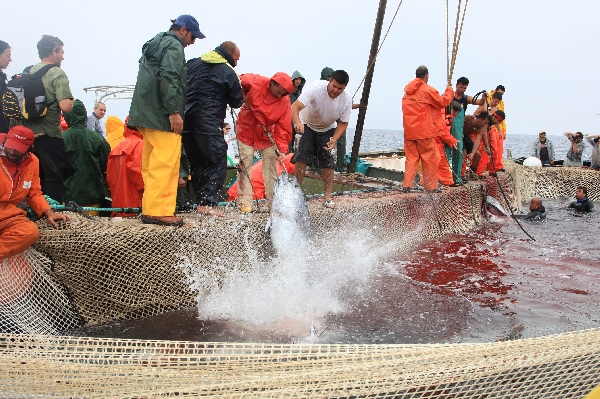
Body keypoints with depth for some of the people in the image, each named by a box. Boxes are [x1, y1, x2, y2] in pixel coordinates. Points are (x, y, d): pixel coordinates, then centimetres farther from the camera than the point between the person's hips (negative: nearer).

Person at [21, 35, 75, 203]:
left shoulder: (28, 72, 10)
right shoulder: (58, 74, -10)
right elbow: (65, 106, -21)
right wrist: (71, 100, 0)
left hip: (28, 134, 7)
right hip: (49, 136, -7)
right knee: (54, 180, -1)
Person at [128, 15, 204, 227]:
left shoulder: (154, 44, 25)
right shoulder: (174, 46, -6)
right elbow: (168, 78, -19)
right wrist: (173, 111, -21)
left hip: (146, 114, 10)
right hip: (162, 116, -10)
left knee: (151, 164, 11)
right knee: (165, 163, -11)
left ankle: (149, 209, 14)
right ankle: (159, 211, -12)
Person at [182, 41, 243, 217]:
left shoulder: (192, 63, 15)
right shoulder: (228, 73, -2)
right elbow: (237, 102, 3)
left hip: (186, 122, 7)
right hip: (208, 125, -7)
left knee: (197, 163, 15)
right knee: (218, 163, -2)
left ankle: (201, 201, 19)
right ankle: (208, 204, -11)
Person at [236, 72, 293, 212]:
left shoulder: (285, 101, -16)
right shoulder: (255, 82, -20)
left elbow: (283, 127, -18)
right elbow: (239, 81, 0)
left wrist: (282, 149, -25)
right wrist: (244, 97, -10)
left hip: (267, 134, 2)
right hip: (246, 129, -2)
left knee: (271, 165, 0)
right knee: (245, 164, -3)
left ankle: (273, 201, 8)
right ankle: (245, 202, 1)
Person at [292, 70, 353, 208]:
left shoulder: (346, 99, -22)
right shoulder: (316, 88, -32)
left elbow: (343, 123, -11)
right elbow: (295, 107, -42)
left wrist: (334, 139, -29)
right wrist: (297, 122, -63)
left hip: (328, 129, 2)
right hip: (306, 125, -2)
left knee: (329, 162, -5)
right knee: (302, 157, -15)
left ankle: (327, 196, 4)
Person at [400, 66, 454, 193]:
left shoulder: (408, 90, 10)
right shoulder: (428, 90, -10)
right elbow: (442, 102, -1)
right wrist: (449, 91, 14)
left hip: (409, 130, 6)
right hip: (425, 131, -6)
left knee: (411, 157, 9)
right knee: (429, 158, 3)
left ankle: (407, 185, 4)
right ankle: (431, 186, 7)